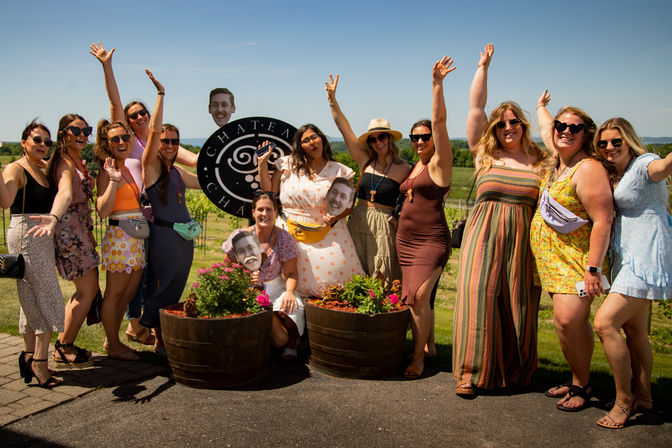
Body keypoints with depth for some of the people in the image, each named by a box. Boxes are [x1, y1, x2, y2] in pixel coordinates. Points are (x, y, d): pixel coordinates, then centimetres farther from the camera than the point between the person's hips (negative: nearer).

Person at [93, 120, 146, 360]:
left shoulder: (128, 169, 15)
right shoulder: (107, 172, -9)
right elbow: (103, 211, -20)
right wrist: (114, 181, -24)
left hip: (137, 236, 9)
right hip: (119, 236, -9)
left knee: (129, 292, 14)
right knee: (114, 293, 2)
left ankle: (112, 340, 27)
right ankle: (113, 346, 14)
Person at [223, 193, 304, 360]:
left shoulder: (284, 238, -5)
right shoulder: (239, 237, -5)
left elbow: (291, 273, -5)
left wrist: (289, 292, -26)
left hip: (277, 289, 1)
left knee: (290, 309, -35)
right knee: (279, 339, -25)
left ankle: (291, 342, 0)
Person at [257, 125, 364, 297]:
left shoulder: (338, 171, 4)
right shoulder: (288, 165, 7)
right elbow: (269, 191, 9)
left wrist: (336, 216, -12)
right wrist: (262, 163, 6)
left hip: (328, 235, 0)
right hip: (293, 234, 1)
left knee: (336, 270, -12)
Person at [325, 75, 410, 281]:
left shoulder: (404, 169, -3)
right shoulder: (365, 161, 4)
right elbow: (344, 128, 3)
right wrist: (332, 99, -2)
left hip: (384, 226, -3)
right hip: (358, 221, 3)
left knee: (380, 275, 2)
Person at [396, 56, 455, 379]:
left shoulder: (439, 163, -5)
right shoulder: (413, 167, 15)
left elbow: (439, 122, -15)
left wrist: (437, 84, -21)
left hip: (431, 240, -7)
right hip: (405, 240, 7)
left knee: (419, 297, -14)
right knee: (412, 298, 8)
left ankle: (419, 356, 1)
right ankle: (426, 343, 25)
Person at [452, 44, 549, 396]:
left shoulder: (539, 161, 9)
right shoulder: (485, 154, 6)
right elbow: (475, 108, 4)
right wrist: (483, 66, 9)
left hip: (523, 238, 1)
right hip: (484, 234, -1)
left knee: (518, 303, 6)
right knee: (479, 296, -7)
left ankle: (516, 370, 21)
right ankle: (472, 371, 2)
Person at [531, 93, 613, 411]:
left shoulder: (588, 169, -15)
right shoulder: (559, 160, 10)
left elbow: (603, 220, -21)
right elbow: (546, 130, 34)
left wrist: (594, 269, -25)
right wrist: (541, 107, 52)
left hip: (578, 257, -8)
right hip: (553, 255, 8)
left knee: (569, 319, -14)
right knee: (565, 320, 7)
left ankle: (582, 385, 5)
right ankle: (577, 381, 17)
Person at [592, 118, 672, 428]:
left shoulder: (644, 164, -11)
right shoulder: (614, 175, 14)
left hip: (646, 257, -9)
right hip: (626, 258, 9)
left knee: (605, 323, -15)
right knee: (634, 329, 15)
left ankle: (624, 401, -2)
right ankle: (643, 396, 28)